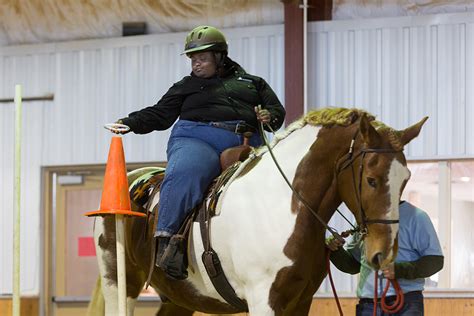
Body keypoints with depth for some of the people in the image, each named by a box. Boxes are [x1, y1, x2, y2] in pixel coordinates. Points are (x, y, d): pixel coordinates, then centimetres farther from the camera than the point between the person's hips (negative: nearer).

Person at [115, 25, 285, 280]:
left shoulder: (252, 83, 28)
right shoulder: (187, 87, 26)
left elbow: (277, 110, 23)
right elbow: (160, 115, 18)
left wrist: (269, 117, -2)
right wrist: (129, 123, 2)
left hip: (246, 144, 2)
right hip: (197, 139, -2)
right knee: (183, 175, -35)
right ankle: (165, 239, -40)